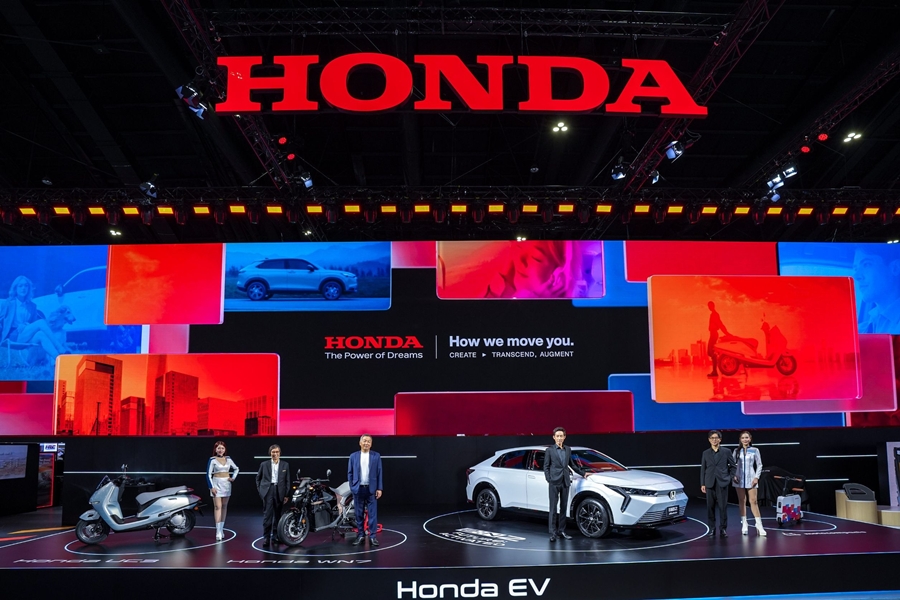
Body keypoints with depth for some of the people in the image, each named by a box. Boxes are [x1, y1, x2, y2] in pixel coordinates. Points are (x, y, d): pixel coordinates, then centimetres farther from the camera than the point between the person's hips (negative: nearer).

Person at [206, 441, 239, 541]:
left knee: (224, 506, 8)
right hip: (216, 484, -4)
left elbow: (236, 469, 19)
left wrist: (233, 477, 5)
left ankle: (221, 529, 15)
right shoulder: (212, 460, -6)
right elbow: (208, 474, -8)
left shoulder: (228, 459, 5)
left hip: (226, 484, 4)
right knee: (217, 507, -9)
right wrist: (211, 487, -14)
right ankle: (218, 532, -11)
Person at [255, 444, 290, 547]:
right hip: (268, 491, -1)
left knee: (277, 515, 7)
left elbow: (287, 481, 7)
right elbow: (258, 478, 14)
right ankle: (266, 537, -7)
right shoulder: (264, 464, 7)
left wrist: (286, 494, 3)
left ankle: (275, 536, 17)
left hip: (279, 491, 2)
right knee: (267, 514, -8)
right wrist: (260, 490, 6)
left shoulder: (285, 465, 8)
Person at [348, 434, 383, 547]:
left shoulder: (376, 456, 2)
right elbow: (350, 473, 7)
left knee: (373, 513, -1)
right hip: (358, 489, 1)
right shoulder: (353, 456, 5)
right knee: (359, 514, 7)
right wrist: (352, 487, 0)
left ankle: (373, 536, 5)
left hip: (371, 489, -1)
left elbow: (379, 473, 1)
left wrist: (379, 488, -5)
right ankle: (360, 535, 17)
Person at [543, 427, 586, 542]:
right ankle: (553, 533, -2)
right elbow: (546, 466, 0)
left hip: (565, 482, 5)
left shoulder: (568, 449, 12)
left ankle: (561, 531, 16)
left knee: (563, 507, 8)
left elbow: (571, 464, 22)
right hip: (554, 482, -4)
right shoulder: (550, 450, -1)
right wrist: (548, 480, -9)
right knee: (553, 508, -4)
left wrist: (582, 473, 22)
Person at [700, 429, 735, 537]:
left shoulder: (726, 452, 4)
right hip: (710, 483, 1)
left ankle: (723, 528, 9)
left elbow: (732, 466, 12)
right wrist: (702, 484, 2)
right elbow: (703, 469, 6)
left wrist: (729, 477, 4)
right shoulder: (705, 453, 7)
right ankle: (712, 529, 9)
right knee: (710, 507, 2)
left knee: (723, 507, -1)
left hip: (722, 483, -1)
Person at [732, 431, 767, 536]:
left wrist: (756, 477, -5)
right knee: (742, 501, 4)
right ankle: (744, 524, 10)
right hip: (739, 480, 1)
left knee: (753, 501, -5)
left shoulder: (755, 450, 2)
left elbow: (759, 465, 4)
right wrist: (733, 475, -5)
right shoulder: (737, 451, 5)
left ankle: (759, 525, -2)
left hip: (750, 479, -1)